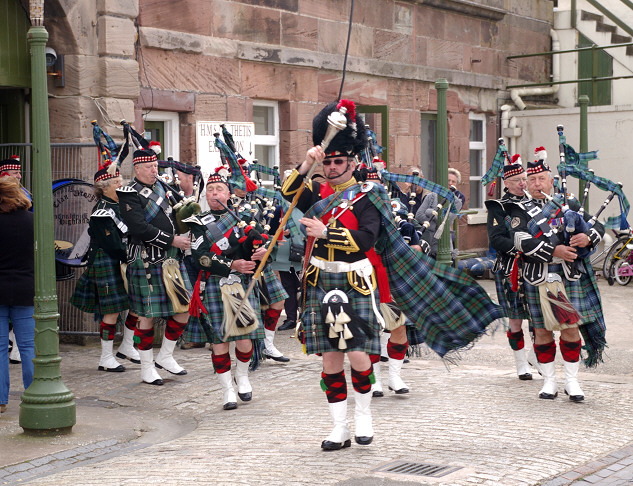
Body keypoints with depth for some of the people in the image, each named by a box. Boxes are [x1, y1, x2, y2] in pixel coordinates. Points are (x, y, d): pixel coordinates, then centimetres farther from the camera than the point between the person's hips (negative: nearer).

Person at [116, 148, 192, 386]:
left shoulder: (164, 187, 14)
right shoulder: (129, 194, -7)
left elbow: (176, 216, 24)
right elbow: (140, 228, -18)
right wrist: (172, 240, -18)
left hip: (173, 259, 7)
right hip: (146, 263, -7)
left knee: (184, 308, 6)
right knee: (147, 315, 1)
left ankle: (165, 356, 23)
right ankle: (147, 368, 13)